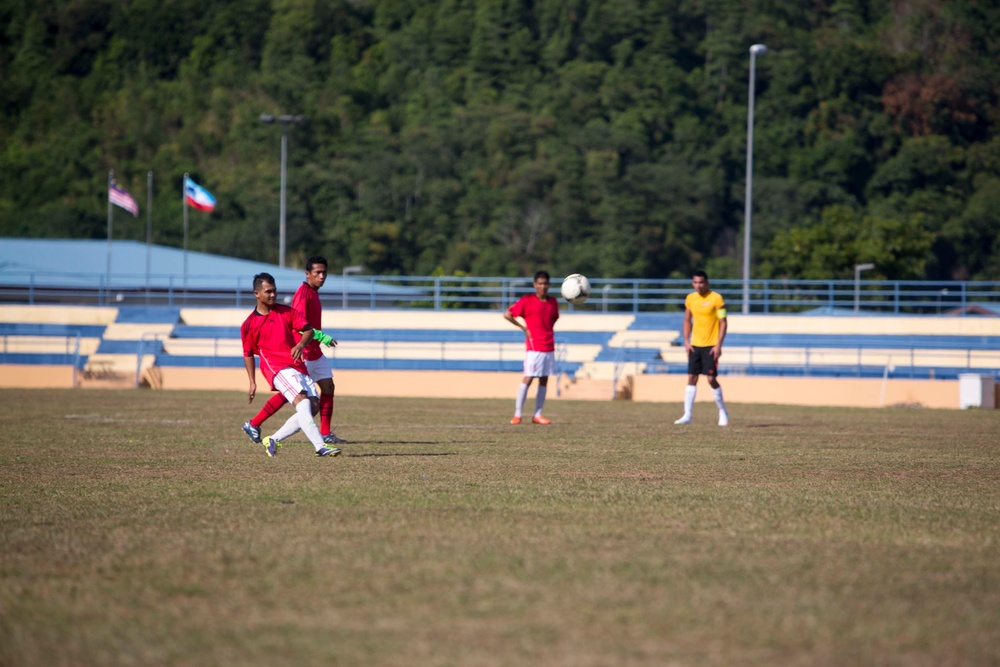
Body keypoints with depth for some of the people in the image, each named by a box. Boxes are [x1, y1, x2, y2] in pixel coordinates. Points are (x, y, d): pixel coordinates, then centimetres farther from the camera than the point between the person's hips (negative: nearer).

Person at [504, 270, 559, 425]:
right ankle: (517, 414, -5)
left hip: (549, 347, 6)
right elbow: (507, 315, -5)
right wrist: (523, 328, -8)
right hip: (534, 346, -6)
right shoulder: (527, 300, -6)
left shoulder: (553, 302, 10)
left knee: (544, 381, 6)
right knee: (528, 379, -9)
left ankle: (537, 415, 11)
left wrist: (550, 329, 10)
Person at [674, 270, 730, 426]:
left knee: (711, 379, -8)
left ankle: (723, 412, 10)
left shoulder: (716, 299, -9)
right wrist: (686, 341, 6)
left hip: (711, 346, -5)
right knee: (691, 378, 1)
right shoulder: (690, 299, 8)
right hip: (695, 345, 5)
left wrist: (718, 345, -15)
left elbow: (723, 323, -9)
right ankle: (687, 415, 2)